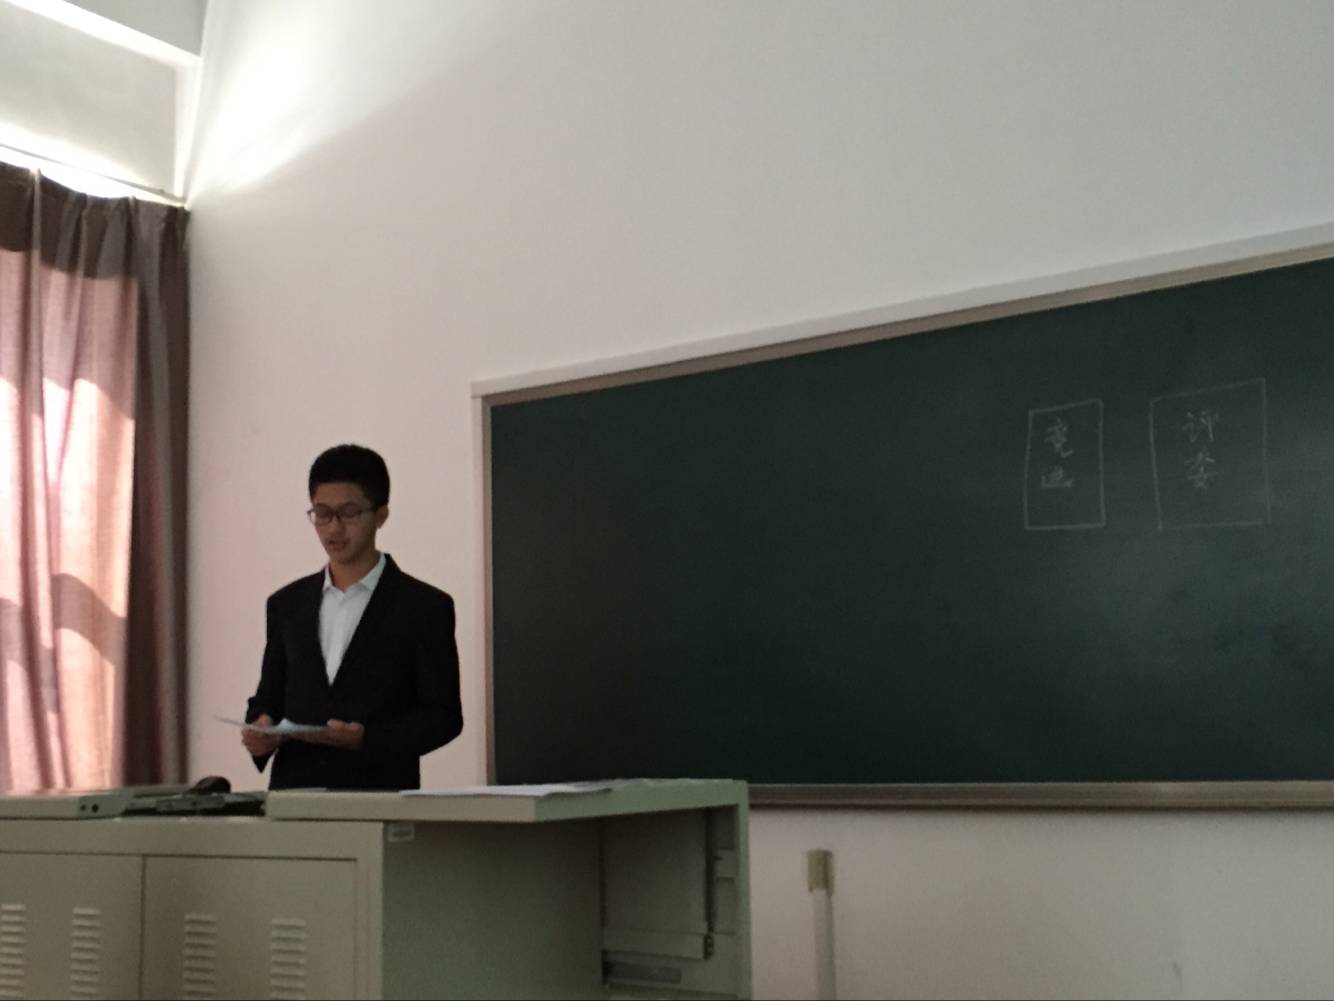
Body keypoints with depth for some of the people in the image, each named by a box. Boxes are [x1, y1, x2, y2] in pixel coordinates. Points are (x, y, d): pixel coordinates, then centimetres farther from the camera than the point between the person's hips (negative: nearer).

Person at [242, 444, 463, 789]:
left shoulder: (424, 607, 2)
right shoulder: (287, 604, 15)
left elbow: (443, 715, -1)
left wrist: (366, 738, -14)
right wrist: (261, 727, -1)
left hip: (379, 795, -3)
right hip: (293, 795, 3)